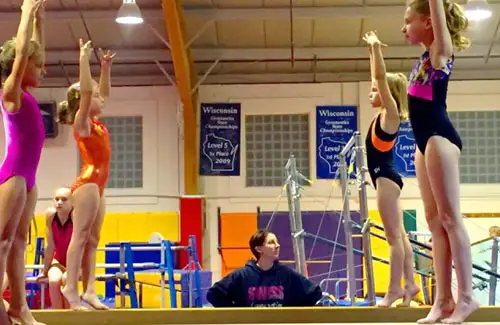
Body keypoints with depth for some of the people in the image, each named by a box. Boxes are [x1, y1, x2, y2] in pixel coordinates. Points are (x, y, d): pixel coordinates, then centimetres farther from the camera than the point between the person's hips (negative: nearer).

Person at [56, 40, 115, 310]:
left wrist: (106, 68, 23)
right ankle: (71, 288, -14)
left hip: (97, 185, 9)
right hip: (88, 183, -9)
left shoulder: (95, 122, 16)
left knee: (91, 239, 4)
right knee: (80, 236, -11)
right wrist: (84, 59, -18)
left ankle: (89, 290, 2)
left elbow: (103, 93, 30)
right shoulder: (82, 122, -7)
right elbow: (85, 91, -20)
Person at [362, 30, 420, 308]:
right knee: (398, 235, 8)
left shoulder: (391, 113, -9)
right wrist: (371, 51, 22)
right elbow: (378, 78, 21)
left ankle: (395, 289, -9)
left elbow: (382, 77, -17)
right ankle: (409, 284, 10)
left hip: (386, 178, -10)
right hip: (385, 178, 10)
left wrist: (377, 48, -17)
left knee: (394, 236, -9)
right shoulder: (384, 115, 12)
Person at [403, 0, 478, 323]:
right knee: (435, 220, 5)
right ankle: (444, 299, 5)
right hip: (426, 141, 9)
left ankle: (466, 296, -9)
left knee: (449, 217, -10)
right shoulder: (427, 56, 16)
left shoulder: (442, 50, -5)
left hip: (439, 137, -9)